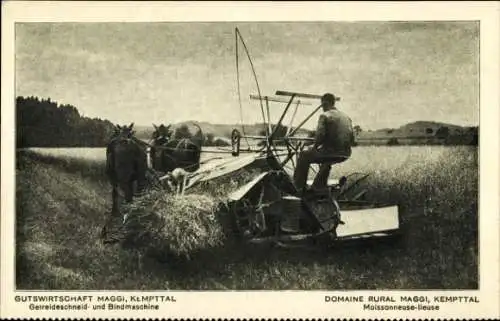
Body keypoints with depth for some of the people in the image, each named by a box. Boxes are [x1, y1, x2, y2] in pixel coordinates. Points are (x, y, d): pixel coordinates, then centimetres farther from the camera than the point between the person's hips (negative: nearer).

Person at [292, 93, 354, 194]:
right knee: (326, 161, 40)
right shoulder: (346, 117, 16)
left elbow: (320, 135, -16)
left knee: (304, 156, 15)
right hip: (345, 154, 7)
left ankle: (299, 188, 16)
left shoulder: (325, 116, -7)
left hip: (331, 152, -7)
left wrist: (314, 147, 1)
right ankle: (318, 187, 44)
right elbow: (352, 139, 17)